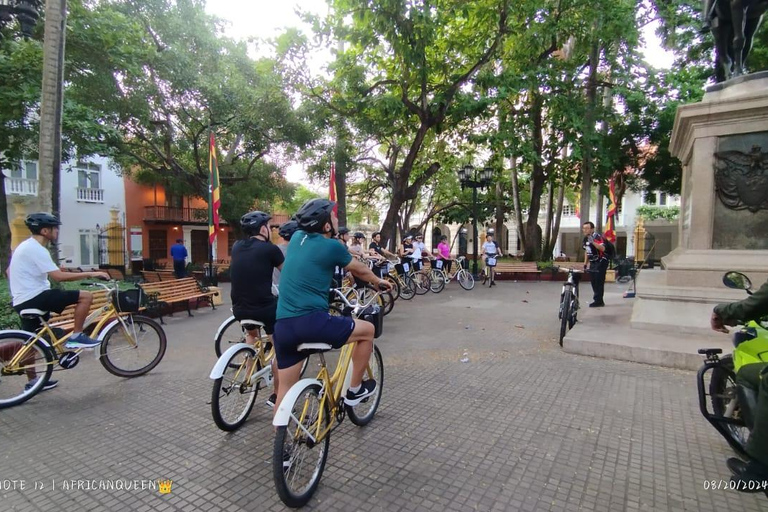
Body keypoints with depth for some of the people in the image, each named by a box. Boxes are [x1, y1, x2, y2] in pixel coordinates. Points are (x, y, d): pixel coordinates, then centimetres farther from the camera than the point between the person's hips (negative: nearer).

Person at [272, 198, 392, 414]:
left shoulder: (297, 238, 14)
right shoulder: (331, 246, -3)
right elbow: (359, 270, 15)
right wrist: (379, 282, 34)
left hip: (282, 326, 7)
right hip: (311, 321, -7)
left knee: (285, 388, 17)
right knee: (368, 330, 12)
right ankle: (354, 390, 24)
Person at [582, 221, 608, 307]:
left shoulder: (597, 236, -16)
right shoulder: (585, 239, 10)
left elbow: (602, 248, -32)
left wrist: (593, 242, -41)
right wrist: (585, 263, 21)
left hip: (601, 262, -9)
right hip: (593, 263, 9)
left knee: (599, 282, -8)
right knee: (594, 282, 11)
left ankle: (598, 301, -4)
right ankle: (599, 301, 20)